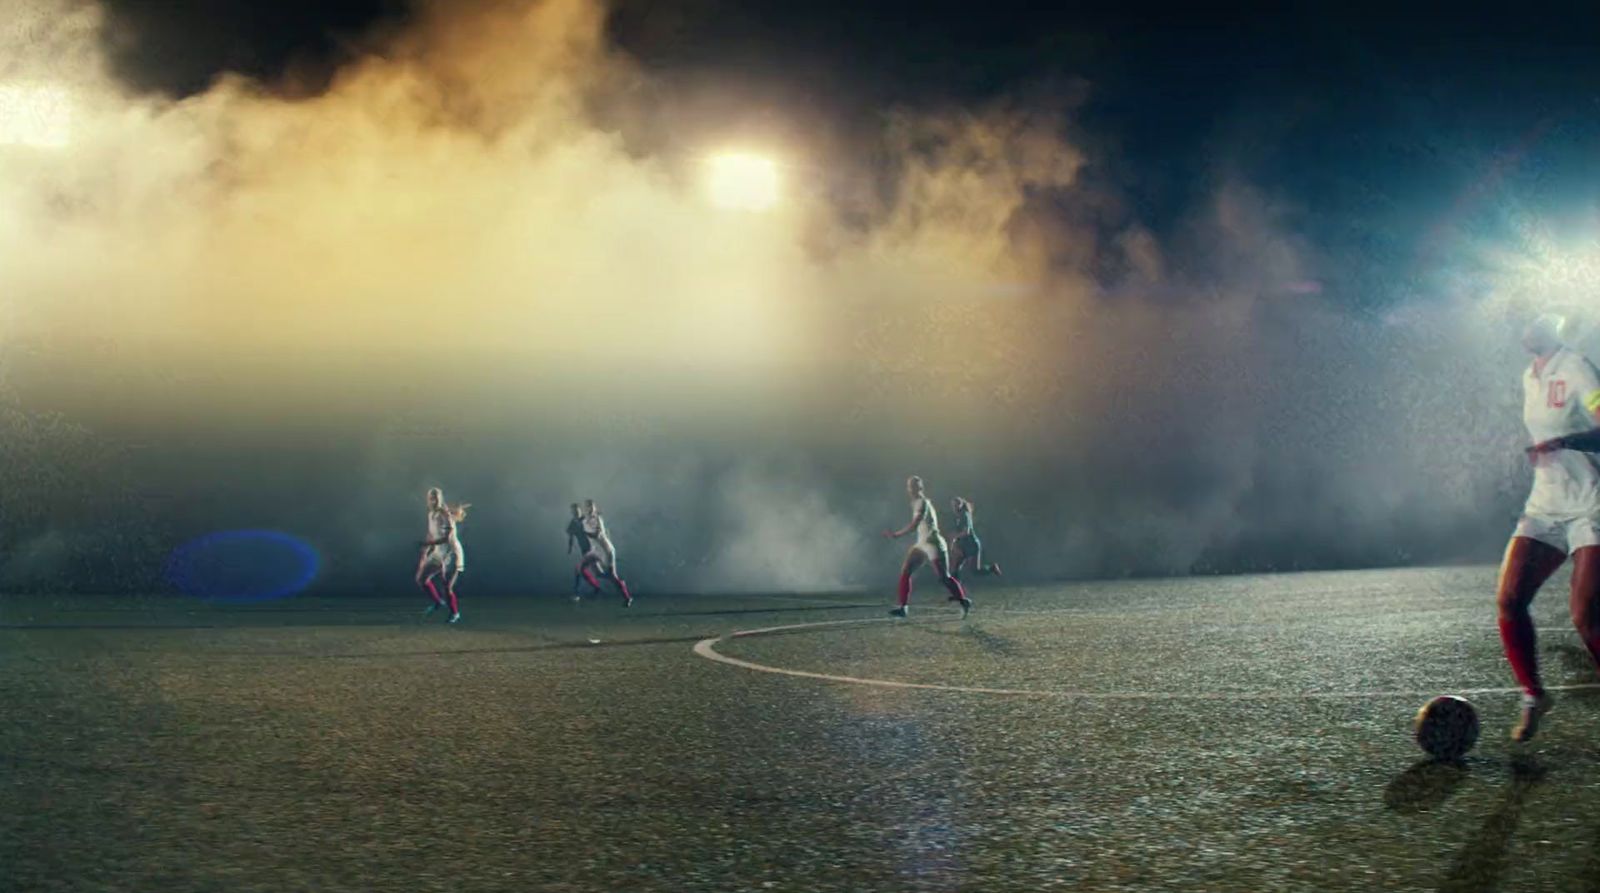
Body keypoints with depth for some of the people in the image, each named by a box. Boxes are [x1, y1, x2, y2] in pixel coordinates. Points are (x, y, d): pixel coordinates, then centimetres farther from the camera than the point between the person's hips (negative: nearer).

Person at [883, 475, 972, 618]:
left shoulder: (922, 503, -16)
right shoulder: (916, 503, 12)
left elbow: (914, 525, -26)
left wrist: (896, 535, -25)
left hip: (932, 544, -9)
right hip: (921, 544, 9)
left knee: (944, 577, -7)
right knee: (905, 571, -2)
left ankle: (964, 601, 9)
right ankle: (903, 607, -1)